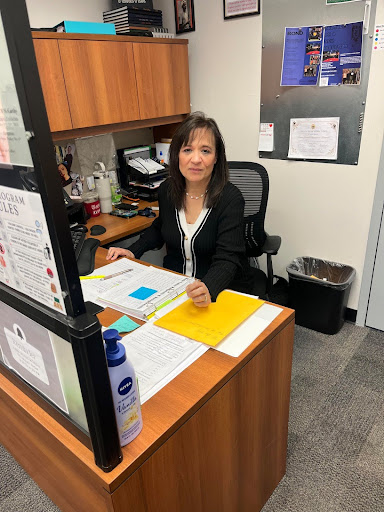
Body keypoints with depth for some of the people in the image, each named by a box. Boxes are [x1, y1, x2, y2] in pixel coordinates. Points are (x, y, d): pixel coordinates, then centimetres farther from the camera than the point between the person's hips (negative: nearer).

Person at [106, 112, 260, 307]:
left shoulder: (230, 198, -17)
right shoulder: (167, 190, -2)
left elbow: (227, 259, -25)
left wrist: (208, 289, -45)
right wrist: (133, 251, 5)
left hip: (223, 289, -4)